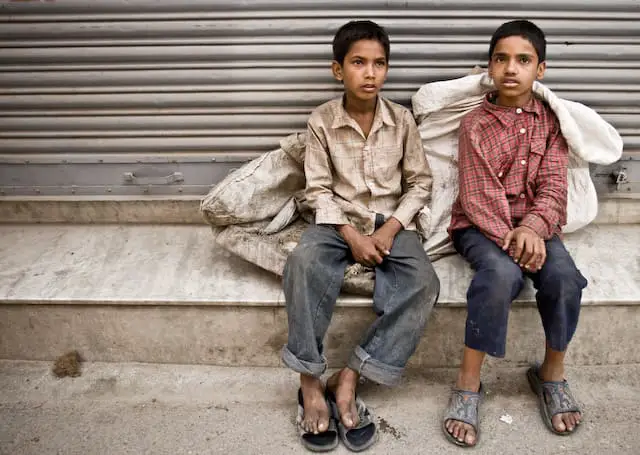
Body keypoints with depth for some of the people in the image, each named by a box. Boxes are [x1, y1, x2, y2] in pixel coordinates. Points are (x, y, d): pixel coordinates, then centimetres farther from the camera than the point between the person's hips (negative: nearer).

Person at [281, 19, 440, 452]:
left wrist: (391, 228, -12)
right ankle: (311, 383, -22)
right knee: (304, 261, -34)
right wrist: (351, 234, -18)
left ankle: (348, 379, -20)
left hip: (392, 222, 1)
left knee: (424, 284, -28)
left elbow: (420, 182, 3)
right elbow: (319, 189, -5)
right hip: (339, 221, -1)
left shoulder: (402, 119, -1)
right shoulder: (322, 121, -4)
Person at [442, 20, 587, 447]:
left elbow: (553, 186, -3)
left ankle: (552, 374, 0)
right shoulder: (475, 124, -2)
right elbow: (478, 197, -9)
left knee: (565, 277, -27)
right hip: (481, 225, -2)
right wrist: (509, 239, -23)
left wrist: (532, 228, -23)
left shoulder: (551, 120, 6)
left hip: (533, 224, 3)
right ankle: (468, 384, -19)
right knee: (502, 274, -34)